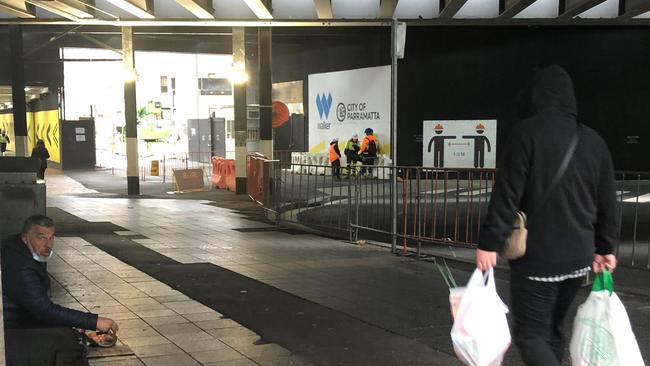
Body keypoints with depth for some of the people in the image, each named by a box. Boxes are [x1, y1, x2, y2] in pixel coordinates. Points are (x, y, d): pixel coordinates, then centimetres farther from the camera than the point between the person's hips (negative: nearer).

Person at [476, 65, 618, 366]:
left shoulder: (528, 132, -10)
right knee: (551, 330, 18)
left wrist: (489, 242, -10)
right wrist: (604, 248, 22)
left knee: (530, 334, 2)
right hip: (578, 256, 6)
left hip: (536, 257, -6)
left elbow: (507, 193, -14)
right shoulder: (594, 141, 7)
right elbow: (607, 203, 12)